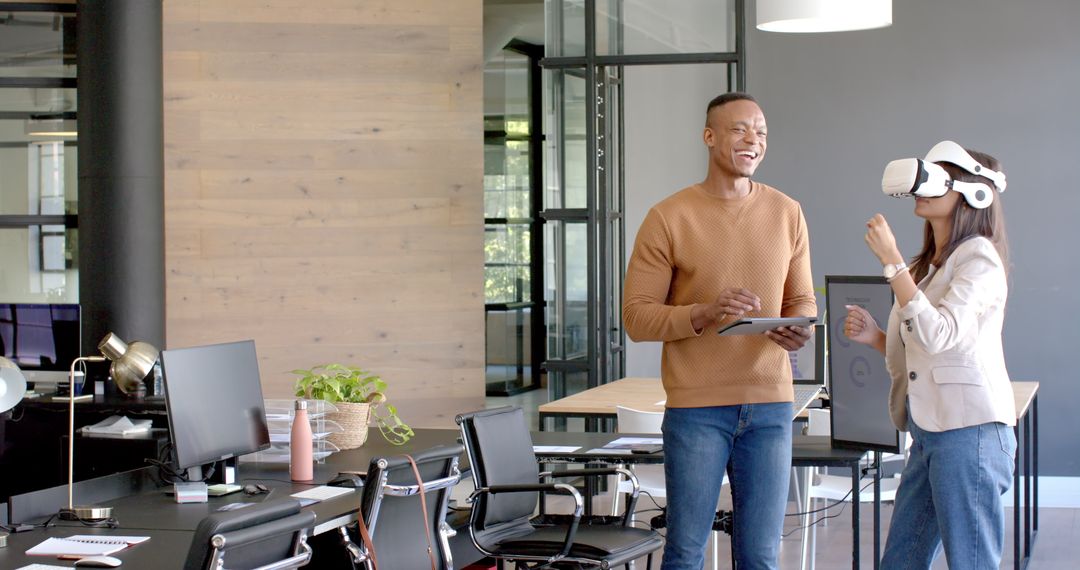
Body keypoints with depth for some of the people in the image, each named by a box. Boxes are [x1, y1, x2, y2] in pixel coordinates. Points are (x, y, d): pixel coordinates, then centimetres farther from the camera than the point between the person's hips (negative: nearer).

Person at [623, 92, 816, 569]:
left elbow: (803, 300, 14)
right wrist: (704, 315, -22)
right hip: (696, 407, -3)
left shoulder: (787, 213, 7)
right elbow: (636, 316, -6)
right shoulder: (668, 217, -4)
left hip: (770, 405, 3)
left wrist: (799, 330, -9)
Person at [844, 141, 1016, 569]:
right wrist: (874, 337, 4)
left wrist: (892, 262, -22)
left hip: (969, 432, -9)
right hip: (929, 432, 9)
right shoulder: (929, 263, 17)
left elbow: (938, 334, -23)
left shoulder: (979, 259, -9)